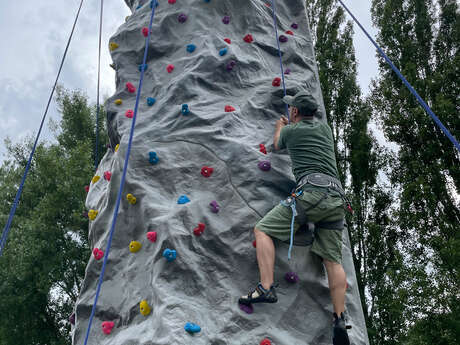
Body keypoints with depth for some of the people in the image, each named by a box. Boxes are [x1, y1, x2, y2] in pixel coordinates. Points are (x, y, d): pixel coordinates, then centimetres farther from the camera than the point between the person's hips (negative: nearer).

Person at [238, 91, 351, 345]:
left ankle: (266, 288, -13)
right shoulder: (324, 127, 24)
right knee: (333, 260, 4)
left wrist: (280, 127, 54)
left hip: (311, 190, -6)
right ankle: (339, 320, -3)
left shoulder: (290, 131, 11)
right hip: (336, 197, 6)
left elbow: (278, 146, 35)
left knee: (263, 230, 1)